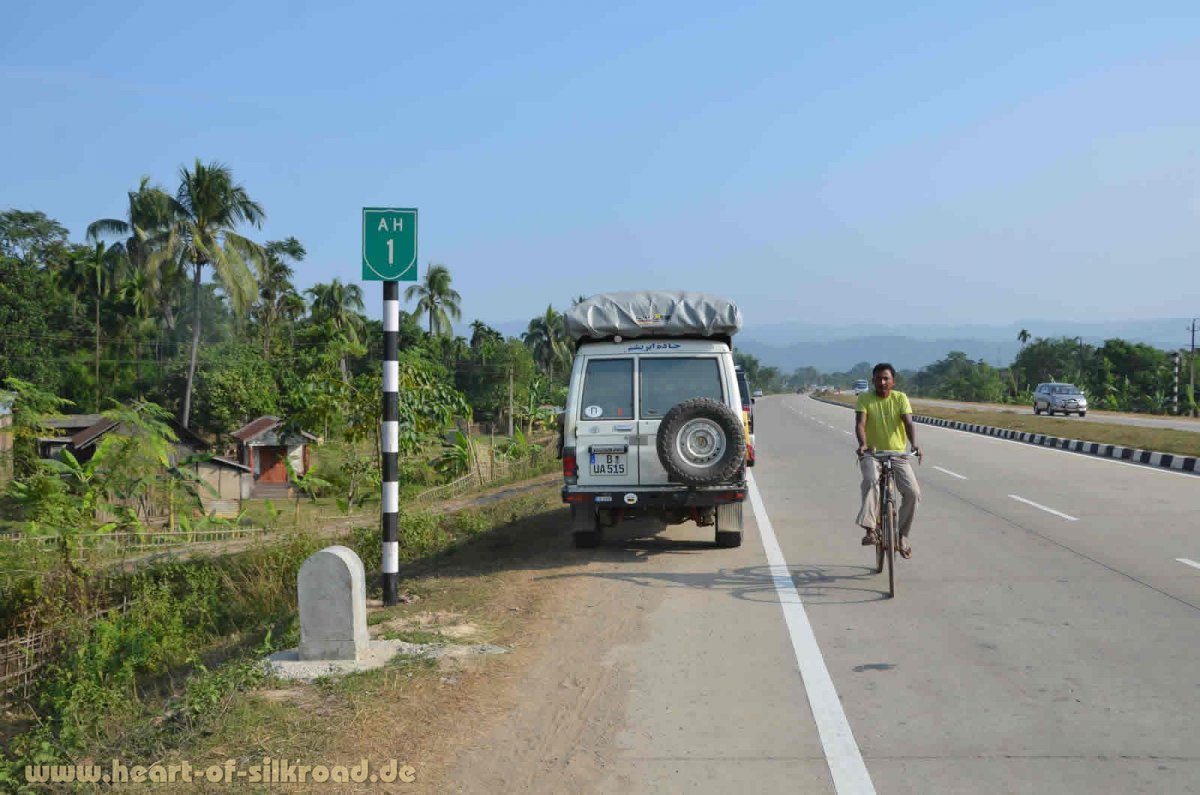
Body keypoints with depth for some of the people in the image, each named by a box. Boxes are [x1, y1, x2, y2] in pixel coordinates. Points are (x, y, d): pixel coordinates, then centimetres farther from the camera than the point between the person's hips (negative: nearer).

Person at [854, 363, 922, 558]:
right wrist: (862, 444, -36)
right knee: (871, 480, -34)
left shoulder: (900, 398, 0)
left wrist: (914, 445, -32)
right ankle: (870, 529, -33)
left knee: (913, 492, -15)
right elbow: (860, 424, -16)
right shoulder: (865, 399, -3)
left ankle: (902, 535, 4)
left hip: (897, 453, 2)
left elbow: (908, 423, -13)